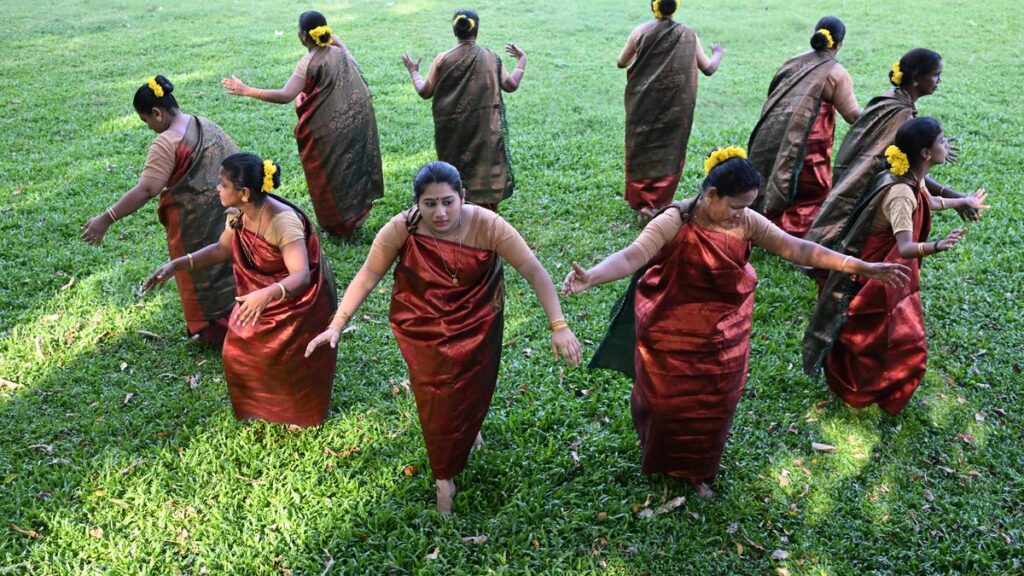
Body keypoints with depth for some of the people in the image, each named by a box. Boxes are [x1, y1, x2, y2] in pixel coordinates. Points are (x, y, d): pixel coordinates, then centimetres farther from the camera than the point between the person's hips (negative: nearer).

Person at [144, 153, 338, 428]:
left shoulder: (283, 222, -35)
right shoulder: (238, 213, -12)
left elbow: (302, 276, -43)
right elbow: (221, 249, 4)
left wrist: (268, 295, -62)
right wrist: (176, 264, -7)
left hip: (300, 298, -7)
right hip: (262, 292, 7)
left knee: (287, 362, 4)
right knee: (240, 351, 10)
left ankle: (300, 413, 33)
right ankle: (259, 403, 37)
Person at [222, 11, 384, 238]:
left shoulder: (309, 63, -16)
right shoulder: (339, 48, 3)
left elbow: (285, 96, -24)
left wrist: (246, 90, -20)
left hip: (331, 128, -6)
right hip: (360, 120, 6)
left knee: (330, 175, 10)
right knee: (354, 169, 19)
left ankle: (338, 224, 20)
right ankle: (355, 217, 32)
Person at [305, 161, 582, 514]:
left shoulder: (487, 226, -27)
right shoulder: (401, 229, -25)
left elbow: (534, 272, -25)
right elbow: (366, 277, -16)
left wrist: (558, 326, -31)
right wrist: (336, 325, -22)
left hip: (476, 326, 0)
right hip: (422, 328, 0)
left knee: (471, 390, 21)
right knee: (436, 400, 11)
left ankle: (469, 428, 59)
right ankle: (444, 478, 34)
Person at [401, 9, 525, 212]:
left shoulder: (443, 59, -6)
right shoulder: (490, 58, -5)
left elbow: (425, 92, 0)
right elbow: (511, 85, 3)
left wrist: (413, 71, 19)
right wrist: (522, 59, 18)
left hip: (452, 131, 1)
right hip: (484, 129, -1)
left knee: (455, 172, 18)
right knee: (485, 172, 8)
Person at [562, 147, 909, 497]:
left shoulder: (747, 222, -9)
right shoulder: (674, 223, -23)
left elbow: (797, 249, -6)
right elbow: (631, 256, -36)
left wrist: (863, 268, -8)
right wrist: (590, 277, -56)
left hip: (722, 341, 4)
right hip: (672, 339, -4)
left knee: (712, 406, 17)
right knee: (665, 401, 15)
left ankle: (695, 469, 43)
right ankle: (661, 462, 46)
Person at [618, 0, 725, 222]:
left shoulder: (640, 32, -5)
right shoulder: (688, 35, -4)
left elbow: (621, 63, 7)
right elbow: (708, 69, 1)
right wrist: (718, 53, 22)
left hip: (642, 105, 1)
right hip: (674, 108, -1)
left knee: (640, 151, 15)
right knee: (668, 153, 8)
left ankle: (638, 201, 21)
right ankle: (653, 204, 1)